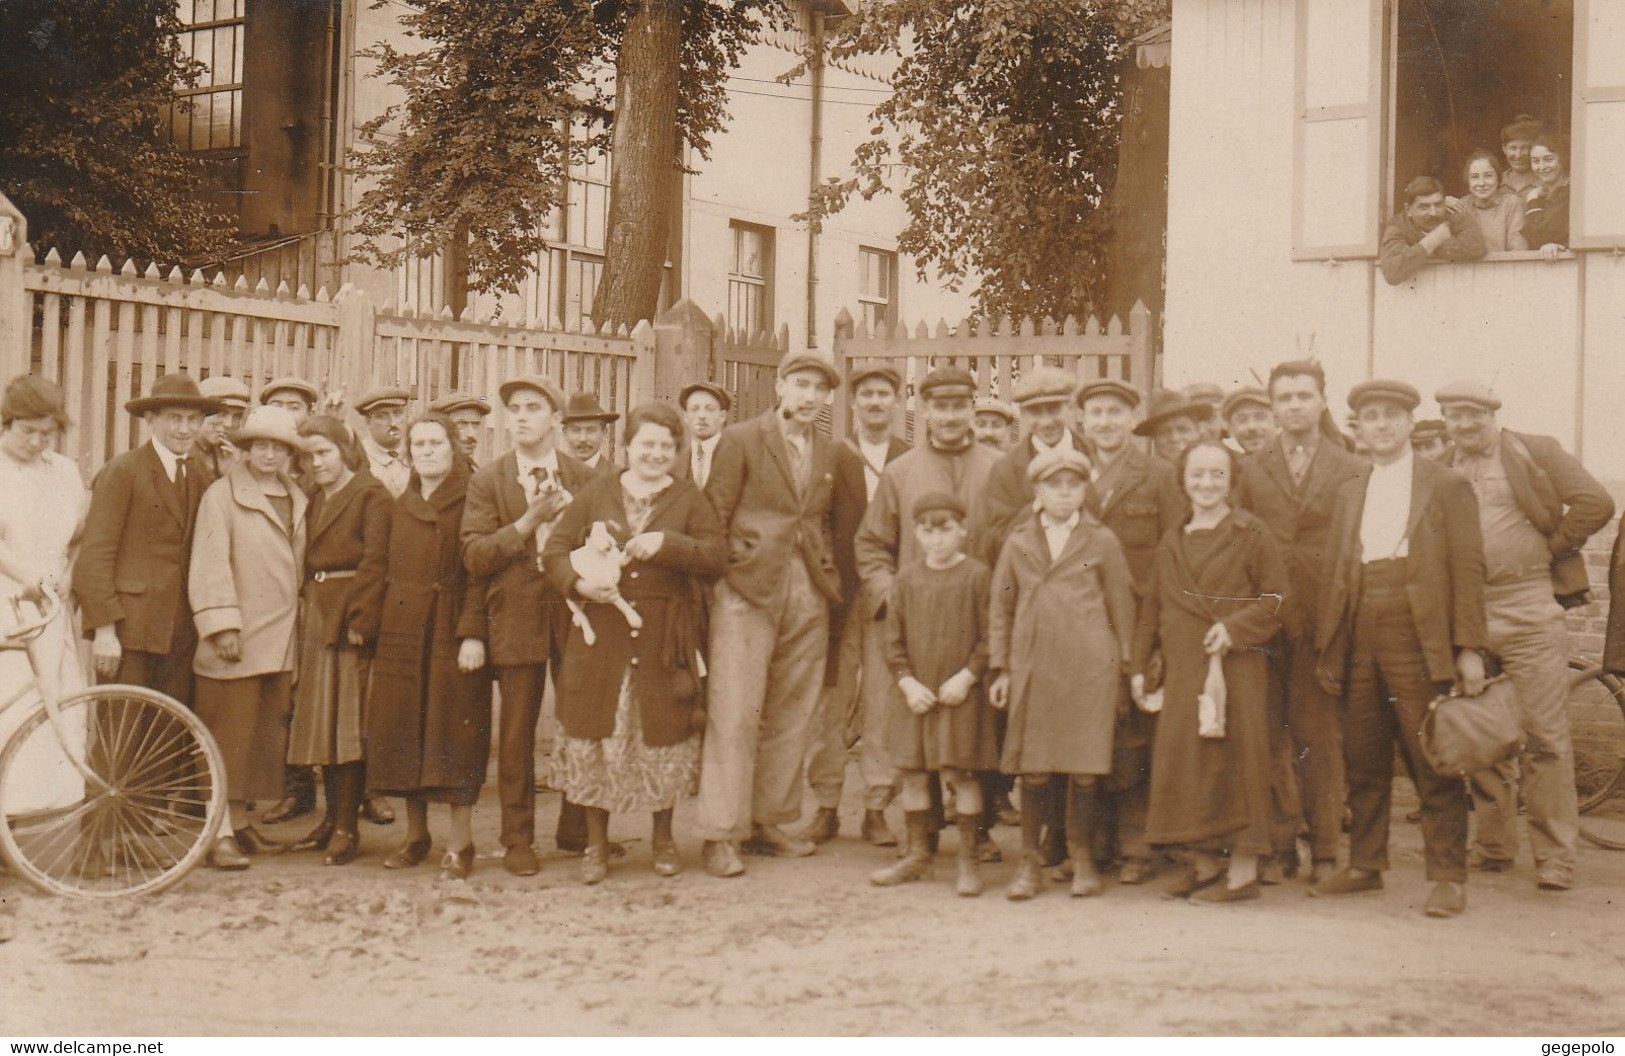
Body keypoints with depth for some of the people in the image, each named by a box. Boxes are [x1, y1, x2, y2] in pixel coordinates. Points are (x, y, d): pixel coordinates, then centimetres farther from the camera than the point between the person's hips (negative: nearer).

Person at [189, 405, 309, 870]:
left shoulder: (296, 501, 15)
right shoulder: (222, 495, -4)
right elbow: (209, 565, -9)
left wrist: (299, 622, 12)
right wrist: (222, 625, -16)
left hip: (281, 640, 6)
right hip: (236, 640, -6)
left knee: (267, 734, 10)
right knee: (229, 733, -5)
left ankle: (242, 819, 20)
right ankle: (220, 834, -2)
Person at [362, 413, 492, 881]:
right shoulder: (398, 507, 14)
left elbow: (479, 571, -10)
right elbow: (377, 571, 12)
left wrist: (473, 633, -18)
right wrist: (368, 628, 3)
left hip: (451, 633, -6)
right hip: (400, 633, 6)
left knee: (453, 734, -5)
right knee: (402, 732, 8)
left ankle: (460, 846, 1)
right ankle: (415, 837, 20)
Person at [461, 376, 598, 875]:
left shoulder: (584, 478, 7)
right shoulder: (488, 480, 4)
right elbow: (475, 557, -5)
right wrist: (528, 521, -14)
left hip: (575, 611, 1)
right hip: (517, 614, -1)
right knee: (516, 731, 2)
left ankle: (577, 829, 21)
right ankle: (517, 839, 11)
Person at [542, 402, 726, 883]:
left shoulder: (689, 498, 6)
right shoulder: (597, 491, 8)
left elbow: (717, 556, -4)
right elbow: (555, 548, 6)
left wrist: (667, 544, -18)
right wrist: (579, 581, -13)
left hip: (664, 640, 0)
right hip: (600, 633, 1)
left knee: (663, 738, 7)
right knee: (595, 737, 3)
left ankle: (663, 836, 26)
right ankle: (596, 844, 16)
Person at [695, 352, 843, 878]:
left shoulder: (829, 453, 14)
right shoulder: (741, 439, -1)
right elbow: (714, 517, -2)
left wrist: (829, 576, 10)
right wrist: (718, 579, -7)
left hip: (808, 596, 6)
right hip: (748, 590, -5)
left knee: (792, 714, 8)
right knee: (734, 712, -7)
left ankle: (768, 823, 19)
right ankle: (719, 835, -3)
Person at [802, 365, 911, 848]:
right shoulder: (833, 455, 8)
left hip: (890, 594, 0)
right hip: (838, 594, 0)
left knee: (883, 704, 1)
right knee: (829, 702, 2)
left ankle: (876, 808, 9)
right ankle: (826, 805, 11)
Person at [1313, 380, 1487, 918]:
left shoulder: (1447, 486, 4)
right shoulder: (1349, 493, 18)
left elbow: (1467, 568, -2)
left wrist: (1469, 647, -9)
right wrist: (1326, 648, 9)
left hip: (1421, 642, -5)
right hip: (1360, 644, 5)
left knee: (1434, 763, -3)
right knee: (1363, 763, 9)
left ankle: (1448, 876, 3)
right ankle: (1364, 865, 20)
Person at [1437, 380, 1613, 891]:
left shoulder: (1535, 451, 2)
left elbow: (1596, 503, -7)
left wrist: (1552, 548, -3)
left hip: (1528, 610, -4)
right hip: (1466, 614, 5)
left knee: (1544, 734, -6)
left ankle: (1555, 857, -1)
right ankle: (1494, 845, 21)